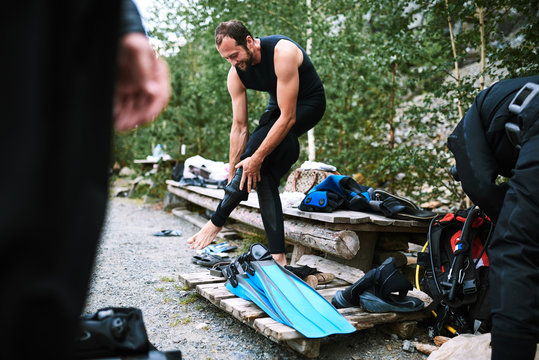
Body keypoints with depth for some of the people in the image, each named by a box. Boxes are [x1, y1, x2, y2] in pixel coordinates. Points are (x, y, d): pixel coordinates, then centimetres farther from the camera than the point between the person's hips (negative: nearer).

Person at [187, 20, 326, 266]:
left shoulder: (283, 53, -32)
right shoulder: (236, 75, -12)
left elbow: (288, 118, -33)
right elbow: (239, 127, -10)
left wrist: (256, 158, -33)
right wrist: (231, 177, -12)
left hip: (308, 105, -6)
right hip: (278, 107, 7)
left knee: (255, 147, -26)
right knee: (264, 177, -9)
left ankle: (216, 221, -14)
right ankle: (278, 256, -5)